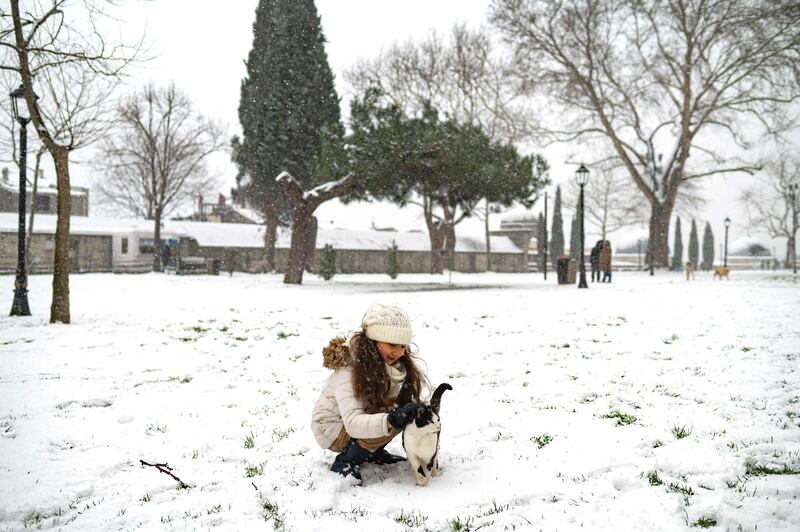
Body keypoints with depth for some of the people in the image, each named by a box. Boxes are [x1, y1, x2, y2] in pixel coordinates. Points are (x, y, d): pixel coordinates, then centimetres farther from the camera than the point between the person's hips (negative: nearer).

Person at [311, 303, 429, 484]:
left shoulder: (386, 364, -9)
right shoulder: (348, 369, -31)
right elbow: (353, 423, -40)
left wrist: (416, 408, -33)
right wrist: (391, 420, -55)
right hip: (332, 428, -7)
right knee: (390, 421, -29)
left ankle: (374, 451, 6)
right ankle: (345, 462, -11)